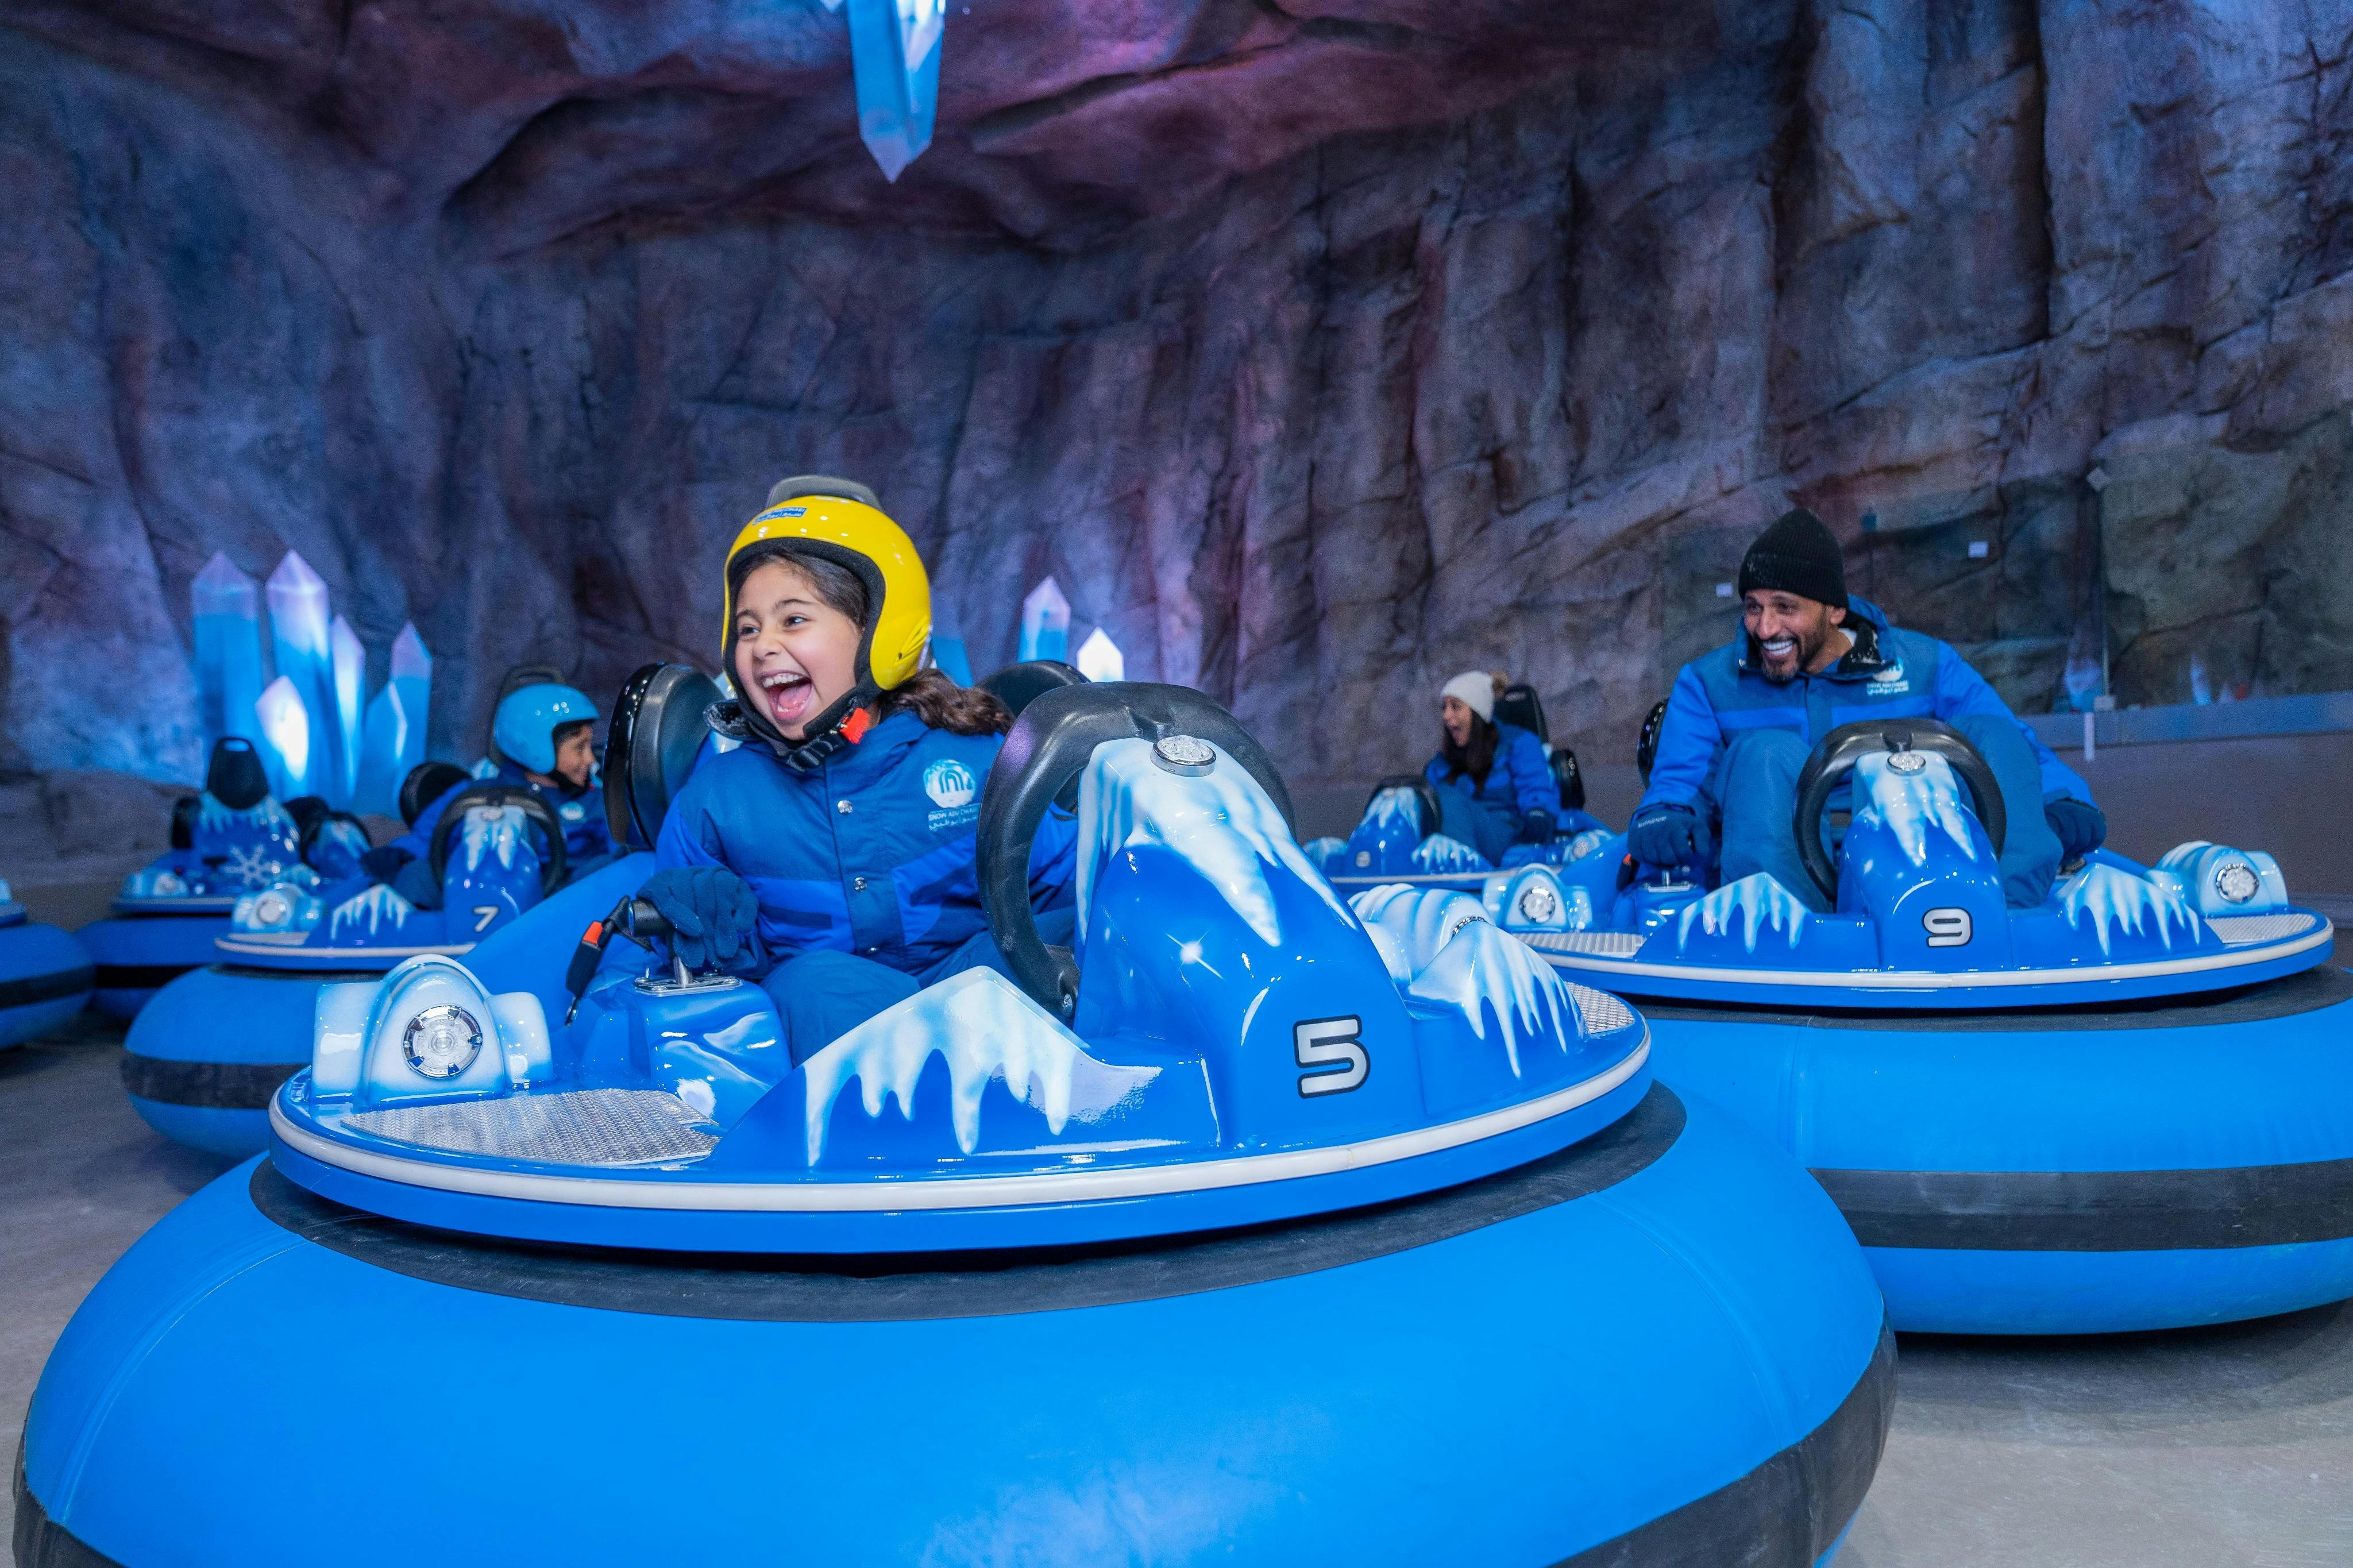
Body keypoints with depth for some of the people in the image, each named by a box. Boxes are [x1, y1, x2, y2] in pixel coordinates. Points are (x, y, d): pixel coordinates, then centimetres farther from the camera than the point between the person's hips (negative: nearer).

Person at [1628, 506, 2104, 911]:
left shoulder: (1926, 667, 12)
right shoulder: (1707, 684, 10)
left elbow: (2022, 752, 9)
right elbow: (1676, 782, 1)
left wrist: (2065, 803, -13)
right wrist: (1662, 819, -24)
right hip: (1791, 880, -1)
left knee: (1987, 732, -14)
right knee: (1766, 750, -25)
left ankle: (2004, 909, -35)